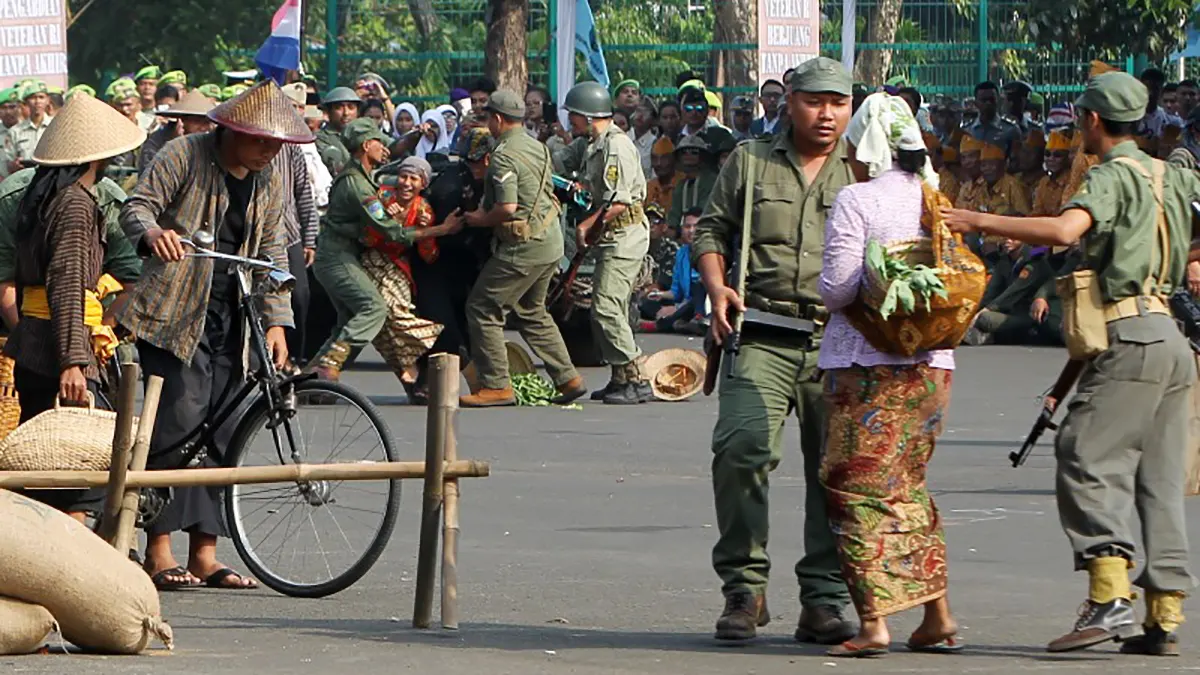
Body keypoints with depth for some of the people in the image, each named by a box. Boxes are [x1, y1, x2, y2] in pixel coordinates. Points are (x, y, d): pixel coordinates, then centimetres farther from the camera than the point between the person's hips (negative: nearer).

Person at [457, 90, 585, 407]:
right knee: (532, 312, 22)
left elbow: (508, 208, -26)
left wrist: (480, 220, -7)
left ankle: (496, 386, -2)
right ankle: (567, 378, 21)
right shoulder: (538, 148, 11)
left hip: (523, 249, -9)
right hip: (551, 242, 9)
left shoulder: (504, 157, -18)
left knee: (483, 309, -1)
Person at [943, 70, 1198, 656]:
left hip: (1130, 338, -9)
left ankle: (1109, 598, -25)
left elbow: (1064, 229, -26)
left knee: (1087, 461, -12)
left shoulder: (1113, 176, -8)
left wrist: (980, 223, -22)